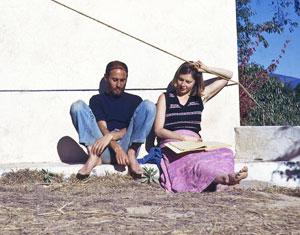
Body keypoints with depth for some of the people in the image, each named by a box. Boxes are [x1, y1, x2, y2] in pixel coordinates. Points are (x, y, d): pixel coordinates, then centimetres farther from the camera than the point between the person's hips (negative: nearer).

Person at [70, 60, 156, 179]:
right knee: (78, 106, -12)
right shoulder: (97, 100, 16)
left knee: (148, 106, -12)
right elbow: (102, 128, 0)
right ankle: (94, 155, -27)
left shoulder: (134, 100, 19)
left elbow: (132, 129, 4)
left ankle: (131, 155, -23)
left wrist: (111, 136, -15)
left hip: (127, 146, 0)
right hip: (104, 151, 0)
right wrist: (116, 147, -19)